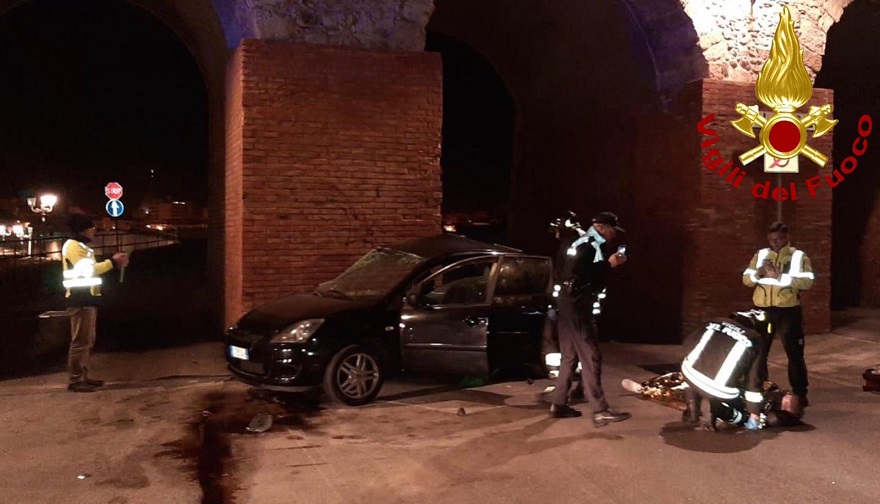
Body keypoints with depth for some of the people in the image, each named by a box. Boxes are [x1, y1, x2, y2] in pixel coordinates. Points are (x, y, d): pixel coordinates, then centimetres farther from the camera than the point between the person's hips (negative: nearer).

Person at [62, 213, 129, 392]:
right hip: (81, 300, -11)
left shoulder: (81, 246, 22)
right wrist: (112, 262, -14)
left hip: (87, 299, 11)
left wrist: (113, 262, 8)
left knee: (88, 341, 13)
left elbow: (90, 269, 17)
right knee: (81, 341, -11)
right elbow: (88, 270, -19)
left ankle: (83, 376, 18)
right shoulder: (73, 246, -11)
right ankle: (75, 380, -10)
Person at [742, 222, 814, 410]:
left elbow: (807, 282, -14)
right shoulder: (760, 255, 8)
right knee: (758, 352, 9)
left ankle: (800, 393, 15)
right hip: (763, 310, 3)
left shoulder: (798, 256, -2)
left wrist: (780, 276, -22)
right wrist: (758, 273, -16)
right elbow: (746, 279, 5)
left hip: (788, 311, -3)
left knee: (795, 353, 5)